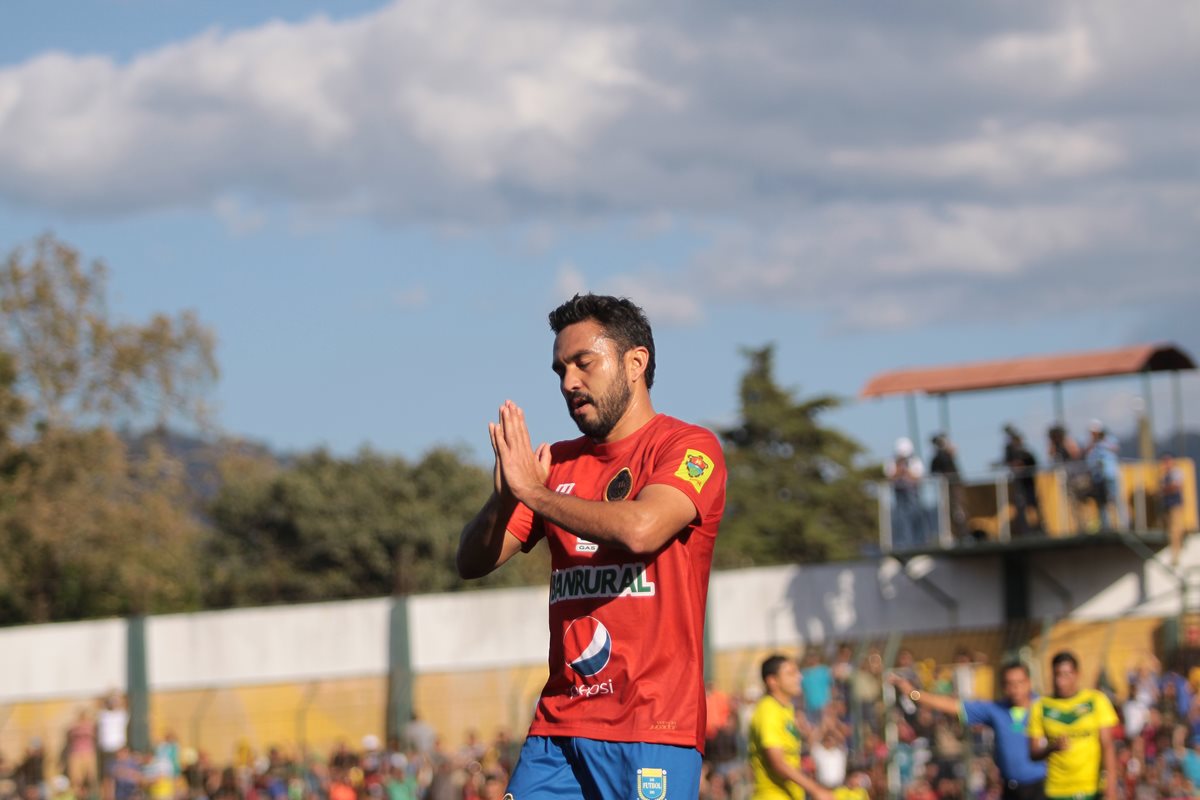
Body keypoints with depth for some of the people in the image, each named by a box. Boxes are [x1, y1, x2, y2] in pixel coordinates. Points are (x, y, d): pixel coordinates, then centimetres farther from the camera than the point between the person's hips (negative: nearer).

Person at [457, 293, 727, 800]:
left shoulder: (690, 448, -2)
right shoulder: (560, 465, 17)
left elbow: (640, 529, -21)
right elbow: (472, 563, 13)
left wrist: (531, 491, -11)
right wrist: (504, 497, -8)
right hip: (558, 726, 6)